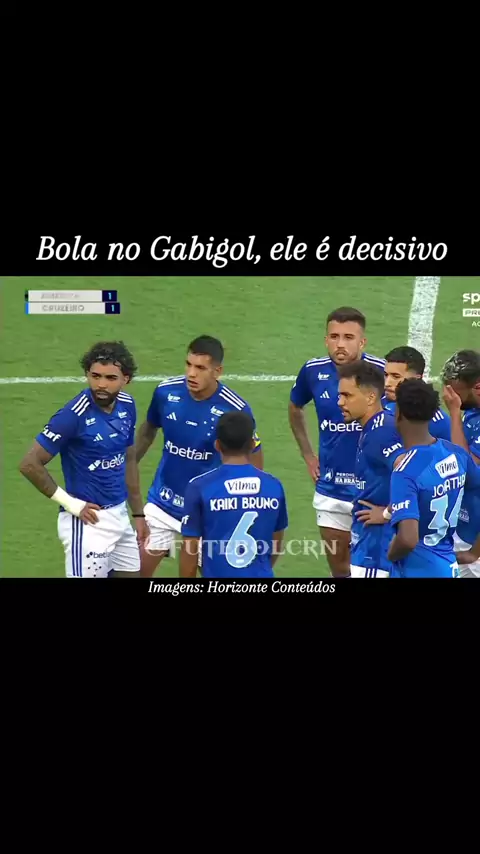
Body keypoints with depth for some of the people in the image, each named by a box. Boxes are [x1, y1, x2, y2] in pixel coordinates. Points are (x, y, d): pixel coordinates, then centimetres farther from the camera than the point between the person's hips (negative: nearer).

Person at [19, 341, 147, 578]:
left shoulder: (126, 406, 2)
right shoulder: (74, 415, -19)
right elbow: (30, 464, -17)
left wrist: (138, 513, 16)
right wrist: (70, 503, -13)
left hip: (119, 516, 7)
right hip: (89, 521, -7)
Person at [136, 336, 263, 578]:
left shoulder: (235, 409, -21)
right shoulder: (166, 391, -11)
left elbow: (254, 459, -6)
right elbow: (148, 430, 11)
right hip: (162, 504, 3)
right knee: (137, 569, 9)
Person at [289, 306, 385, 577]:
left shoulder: (381, 372, -18)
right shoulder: (313, 371, -5)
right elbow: (295, 408, 18)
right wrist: (308, 455, 14)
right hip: (331, 492, 4)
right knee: (339, 569, 15)